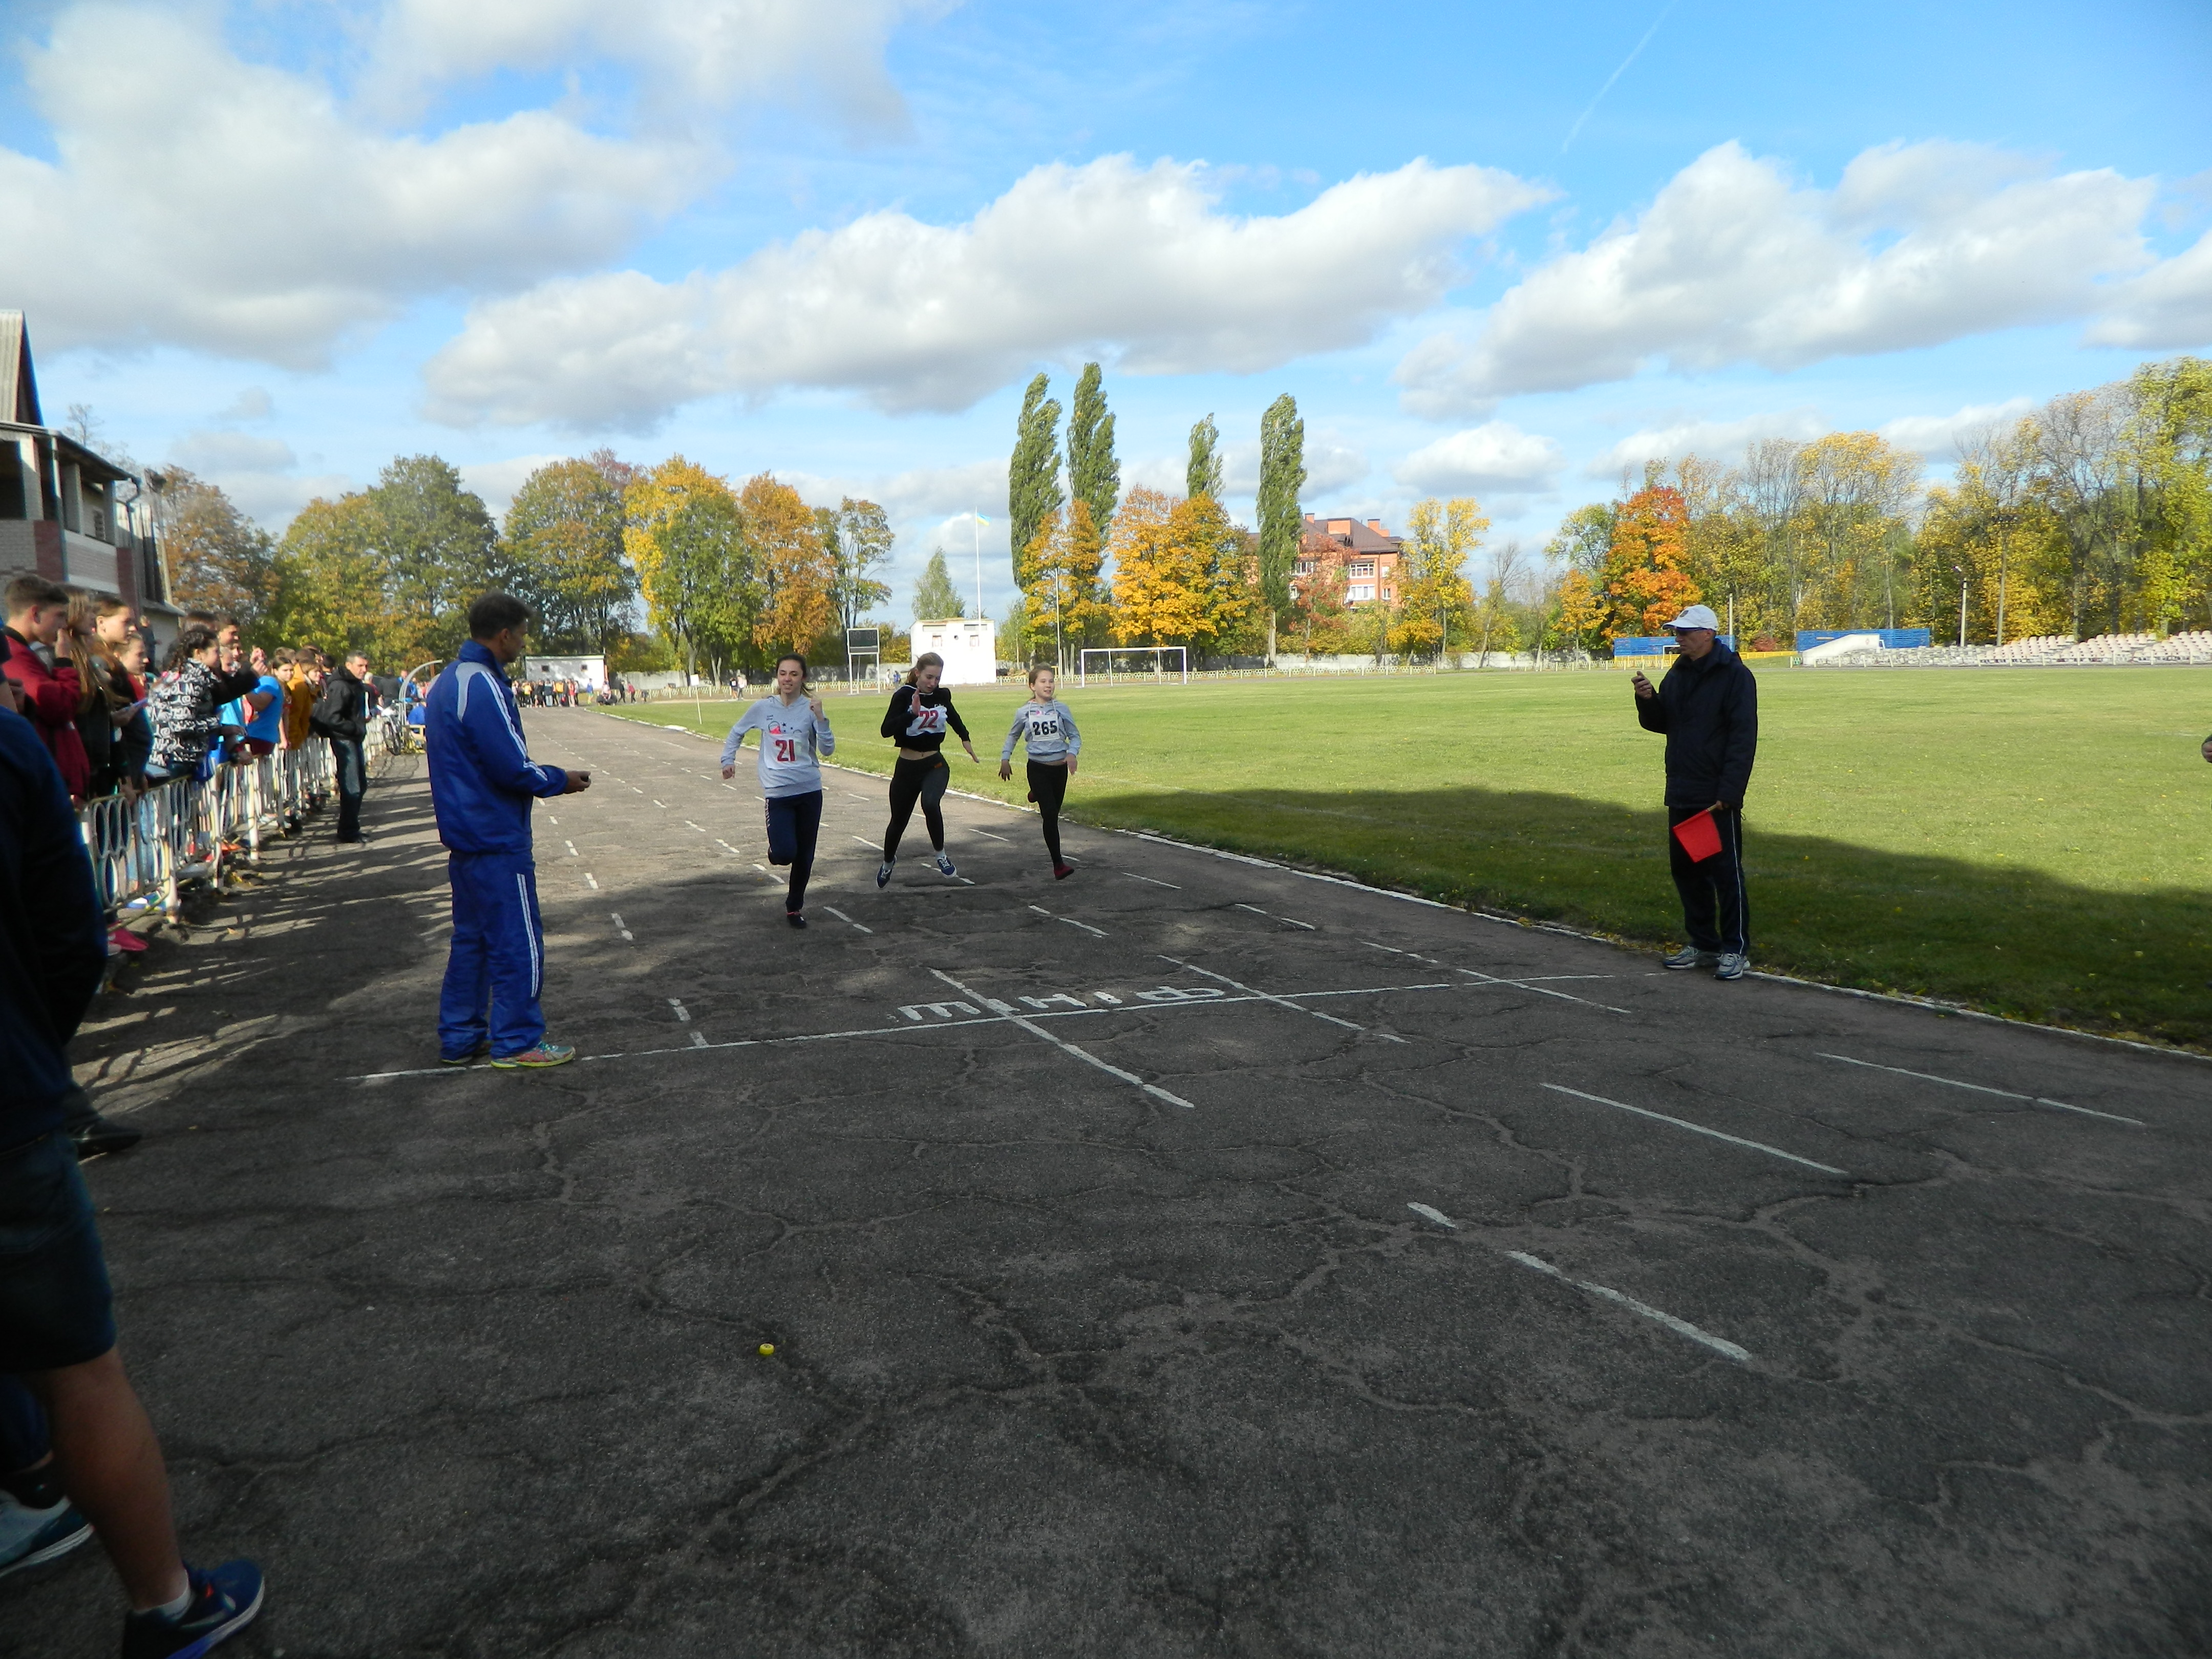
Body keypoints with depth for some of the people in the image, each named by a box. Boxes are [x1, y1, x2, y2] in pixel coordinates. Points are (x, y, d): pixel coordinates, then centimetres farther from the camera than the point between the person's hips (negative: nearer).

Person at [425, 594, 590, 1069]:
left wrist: (548, 777, 13)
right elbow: (513, 768, -21)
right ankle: (516, 1043, 7)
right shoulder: (484, 687, -20)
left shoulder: (448, 681, 13)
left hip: (463, 834, 10)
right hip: (496, 837, -10)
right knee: (518, 942, -1)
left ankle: (459, 1038, 23)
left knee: (471, 937, 16)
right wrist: (561, 781, -4)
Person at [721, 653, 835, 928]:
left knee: (804, 855, 8)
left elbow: (828, 749, -9)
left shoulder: (810, 708, -3)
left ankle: (795, 906, 29)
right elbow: (736, 733, 16)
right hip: (778, 792, -1)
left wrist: (820, 717, -20)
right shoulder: (764, 708, -1)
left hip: (810, 791, 1)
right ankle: (776, 849, 24)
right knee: (785, 854, -15)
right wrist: (728, 759, 5)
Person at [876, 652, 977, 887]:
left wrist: (965, 739, 16)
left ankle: (941, 856, -11)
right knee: (898, 821, 13)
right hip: (907, 768, -1)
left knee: (930, 804, -31)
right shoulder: (904, 695, -12)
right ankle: (888, 863, 42)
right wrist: (912, 713, -35)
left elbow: (954, 717, 24)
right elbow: (886, 730, -25)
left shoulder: (942, 696, 0)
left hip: (936, 766, 1)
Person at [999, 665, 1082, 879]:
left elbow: (1074, 735, 4)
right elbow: (1013, 736, 16)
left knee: (1053, 812, 15)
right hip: (1037, 768, -2)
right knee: (1050, 815, -13)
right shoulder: (1024, 712, -1)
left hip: (1060, 767, 2)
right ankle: (1058, 864, -12)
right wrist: (1005, 759, 11)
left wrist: (1072, 753, -14)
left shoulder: (1061, 709, 0)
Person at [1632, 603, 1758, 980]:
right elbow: (1660, 723, 18)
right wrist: (1648, 700, -3)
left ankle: (1736, 950, 7)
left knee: (1726, 871, -1)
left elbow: (1743, 738, -15)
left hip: (1718, 798, -8)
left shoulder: (1734, 676, -10)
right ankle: (1703, 944, 23)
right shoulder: (1678, 674, 13)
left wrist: (1728, 793, -20)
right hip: (1681, 794, 8)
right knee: (1686, 869, 12)